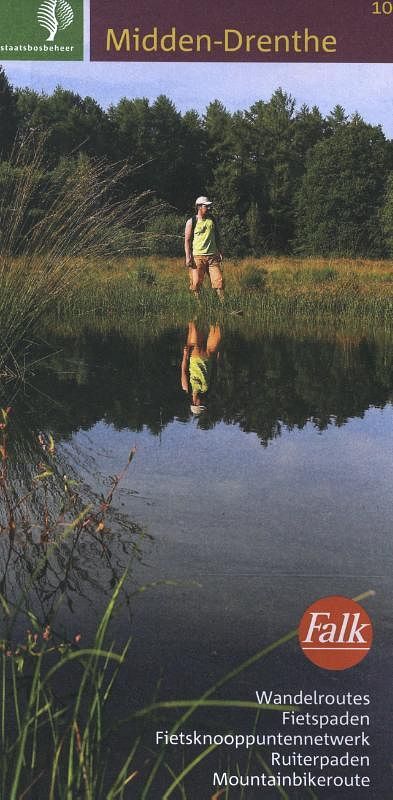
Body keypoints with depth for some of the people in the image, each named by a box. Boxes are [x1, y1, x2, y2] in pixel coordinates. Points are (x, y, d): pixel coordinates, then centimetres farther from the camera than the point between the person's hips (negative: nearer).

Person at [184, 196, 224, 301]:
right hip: (197, 256, -3)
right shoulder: (191, 222, -1)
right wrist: (188, 257, -9)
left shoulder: (212, 220, 11)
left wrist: (220, 252, 12)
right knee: (196, 282, -3)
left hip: (212, 256, 3)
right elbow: (187, 240, -1)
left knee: (218, 280, -4)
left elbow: (217, 237, 19)